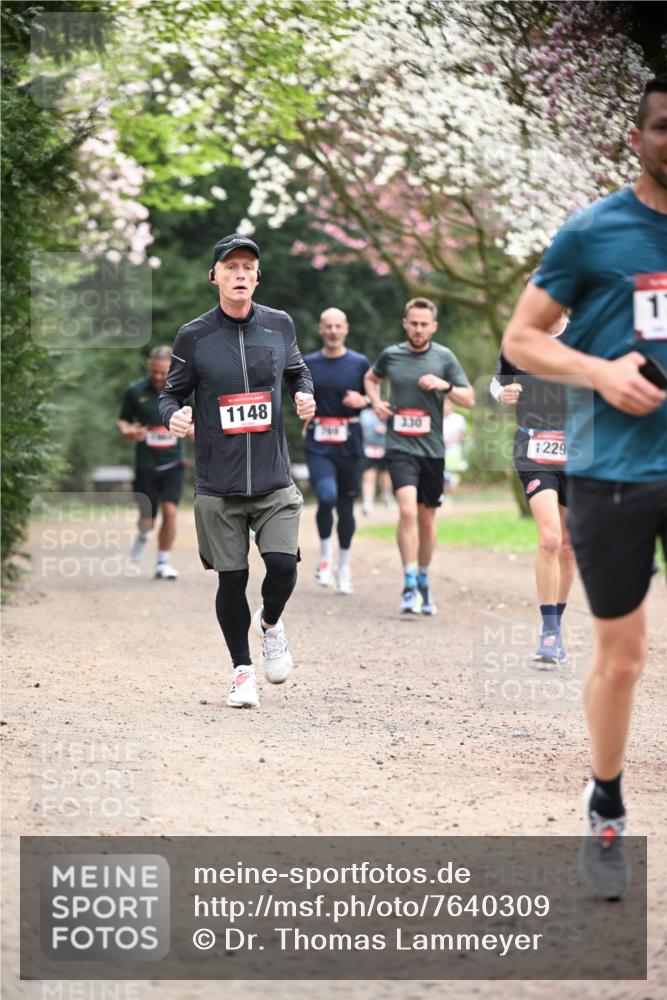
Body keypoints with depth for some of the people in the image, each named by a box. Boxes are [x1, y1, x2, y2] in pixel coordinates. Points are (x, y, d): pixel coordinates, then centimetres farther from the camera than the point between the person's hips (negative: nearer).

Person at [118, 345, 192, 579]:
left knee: (170, 511, -14)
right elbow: (122, 421, 7)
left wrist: (193, 430, -13)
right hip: (145, 464, 0)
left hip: (173, 463, 0)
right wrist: (129, 432, -15)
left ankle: (163, 563, 1)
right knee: (148, 519, 3)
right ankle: (143, 535, 40)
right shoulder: (135, 391, -2)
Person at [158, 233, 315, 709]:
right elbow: (172, 392, 6)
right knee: (232, 580, 3)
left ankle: (270, 623, 21)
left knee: (283, 565, -13)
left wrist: (305, 394, -1)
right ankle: (242, 669, 22)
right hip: (218, 486, -1)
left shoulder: (279, 324, 4)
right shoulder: (194, 335, -2)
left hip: (274, 480, 1)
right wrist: (174, 416, -16)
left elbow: (298, 370, 20)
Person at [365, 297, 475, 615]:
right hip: (400, 446, -1)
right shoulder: (391, 355, 5)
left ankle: (423, 582, 28)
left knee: (427, 519, 10)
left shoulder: (444, 357, 3)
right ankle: (409, 585, -20)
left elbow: (469, 400, 3)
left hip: (432, 449, 1)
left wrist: (444, 385, -15)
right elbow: (371, 378, 27)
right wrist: (376, 401, 7)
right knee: (407, 509, -21)